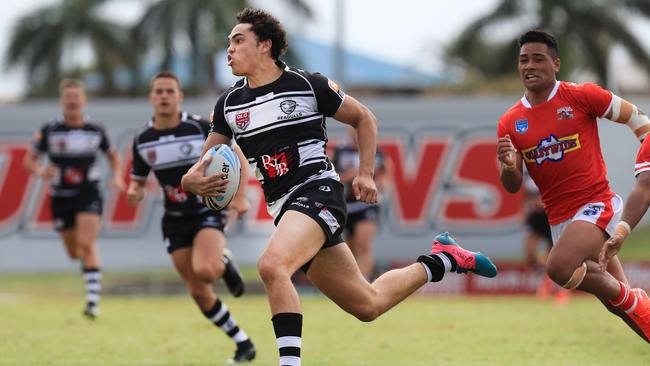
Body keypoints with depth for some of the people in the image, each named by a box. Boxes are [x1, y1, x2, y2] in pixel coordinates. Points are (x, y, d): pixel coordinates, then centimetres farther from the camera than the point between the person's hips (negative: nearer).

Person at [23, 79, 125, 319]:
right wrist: (39, 171, -21)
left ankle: (93, 299, -21)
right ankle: (87, 260, 47)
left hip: (89, 194, -2)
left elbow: (112, 155, 17)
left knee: (87, 245, -19)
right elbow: (29, 160, 1)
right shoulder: (49, 131, -3)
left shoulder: (96, 130, 1)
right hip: (61, 197, 2)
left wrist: (117, 176, -1)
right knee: (74, 253, 10)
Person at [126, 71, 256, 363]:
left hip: (207, 212, -4)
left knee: (204, 270, -32)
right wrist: (134, 193, -13)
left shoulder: (201, 127, -11)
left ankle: (224, 264, 5)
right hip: (175, 221, 4)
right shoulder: (142, 140, 0)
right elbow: (137, 181, 12)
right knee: (198, 292, 2)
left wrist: (239, 195, -14)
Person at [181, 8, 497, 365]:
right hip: (284, 210, 6)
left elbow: (363, 118, 9)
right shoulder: (229, 104, 9)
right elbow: (203, 166, 10)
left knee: (271, 265, -34)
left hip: (318, 192, -6)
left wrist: (365, 174, 0)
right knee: (367, 304, 11)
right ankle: (442, 259, 33)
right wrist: (194, 180, -14)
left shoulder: (307, 85, -3)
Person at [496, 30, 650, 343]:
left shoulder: (581, 96, -9)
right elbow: (512, 187, 5)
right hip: (559, 219, 5)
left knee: (559, 267, -30)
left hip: (596, 204, -5)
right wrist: (509, 166, -17)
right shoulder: (510, 122, 3)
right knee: (617, 301, 10)